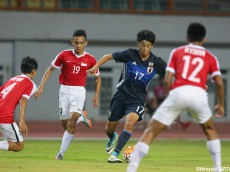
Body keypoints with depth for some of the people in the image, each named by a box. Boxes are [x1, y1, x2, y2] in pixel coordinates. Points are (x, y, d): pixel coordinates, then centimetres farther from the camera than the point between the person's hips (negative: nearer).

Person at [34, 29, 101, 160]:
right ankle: (81, 118, 37)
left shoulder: (90, 60, 0)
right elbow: (50, 70, 6)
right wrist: (41, 87, -2)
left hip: (79, 91, -2)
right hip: (64, 90, 2)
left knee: (72, 120, -19)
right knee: (65, 123, 2)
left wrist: (96, 96, 4)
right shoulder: (64, 55, -2)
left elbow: (98, 78, 13)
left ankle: (61, 153, -14)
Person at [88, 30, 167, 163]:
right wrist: (96, 66, -11)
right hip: (122, 94, 1)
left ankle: (115, 154, -25)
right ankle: (112, 138, 50)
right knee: (109, 128, 11)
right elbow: (109, 56, 1)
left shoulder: (156, 62, -7)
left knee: (130, 122, -29)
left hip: (138, 99, -1)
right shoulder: (130, 55, -9)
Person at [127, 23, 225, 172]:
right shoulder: (210, 57, 22)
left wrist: (170, 101, 24)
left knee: (150, 132, 3)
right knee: (210, 130, 29)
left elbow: (167, 80, 12)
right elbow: (219, 83, 13)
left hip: (178, 92, -1)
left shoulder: (177, 52, 21)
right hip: (199, 94, 1)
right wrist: (221, 105, 27)